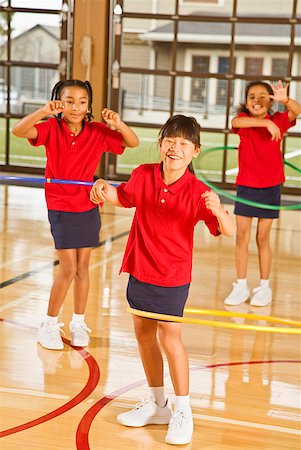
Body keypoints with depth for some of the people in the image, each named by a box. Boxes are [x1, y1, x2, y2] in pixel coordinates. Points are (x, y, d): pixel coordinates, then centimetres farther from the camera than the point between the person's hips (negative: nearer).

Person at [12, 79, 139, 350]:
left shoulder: (97, 132, -4)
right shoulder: (52, 128, -10)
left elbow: (133, 143, -6)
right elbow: (18, 131, -24)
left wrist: (117, 123, -24)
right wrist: (44, 111, -39)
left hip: (89, 208, 3)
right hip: (61, 208, -3)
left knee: (82, 267, 10)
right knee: (68, 269, -6)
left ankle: (78, 323, 26)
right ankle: (49, 325, 11)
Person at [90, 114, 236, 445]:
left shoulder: (197, 193, -17)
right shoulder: (143, 175, -6)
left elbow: (229, 231, -21)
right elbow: (122, 197, 14)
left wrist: (217, 210, -41)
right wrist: (103, 188, -8)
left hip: (173, 278, -5)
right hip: (140, 271, 5)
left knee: (169, 337, -7)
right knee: (143, 334, 14)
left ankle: (182, 412, 10)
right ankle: (157, 404, 32)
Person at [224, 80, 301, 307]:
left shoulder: (278, 121, -3)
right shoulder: (244, 120, -3)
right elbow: (236, 122, -28)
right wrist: (266, 123, -37)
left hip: (270, 188, -1)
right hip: (245, 187, 1)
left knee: (263, 238, 6)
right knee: (242, 236, 2)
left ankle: (264, 286, 19)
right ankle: (241, 286, 13)